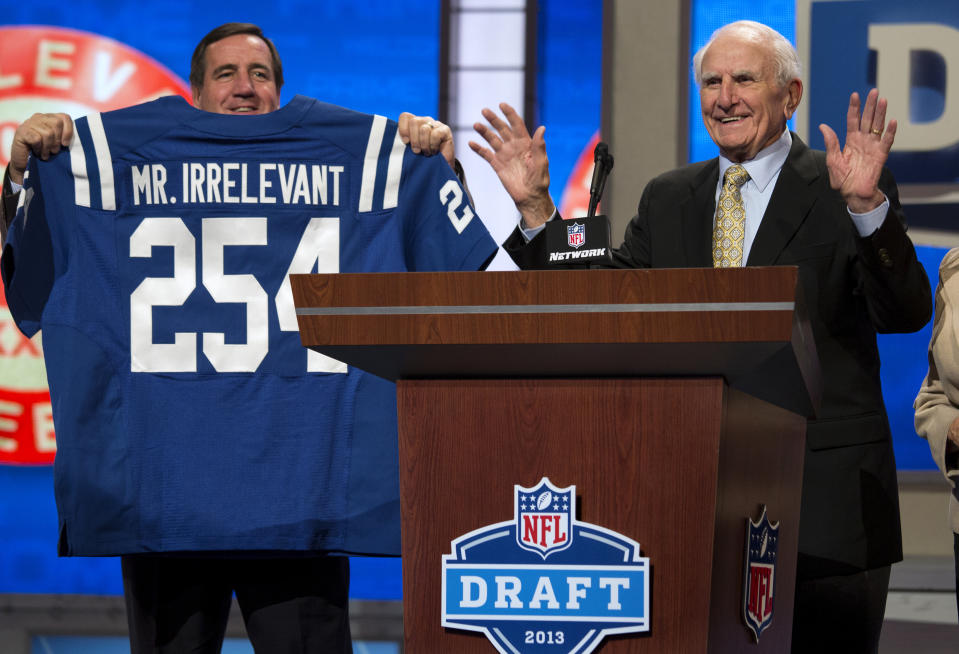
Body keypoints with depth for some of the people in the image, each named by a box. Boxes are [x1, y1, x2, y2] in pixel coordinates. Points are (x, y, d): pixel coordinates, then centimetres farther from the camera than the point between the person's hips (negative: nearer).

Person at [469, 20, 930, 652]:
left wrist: (866, 205, -28)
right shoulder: (669, 199, 14)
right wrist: (536, 207, 0)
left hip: (823, 499, -4)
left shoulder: (841, 191, -2)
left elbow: (907, 313, -14)